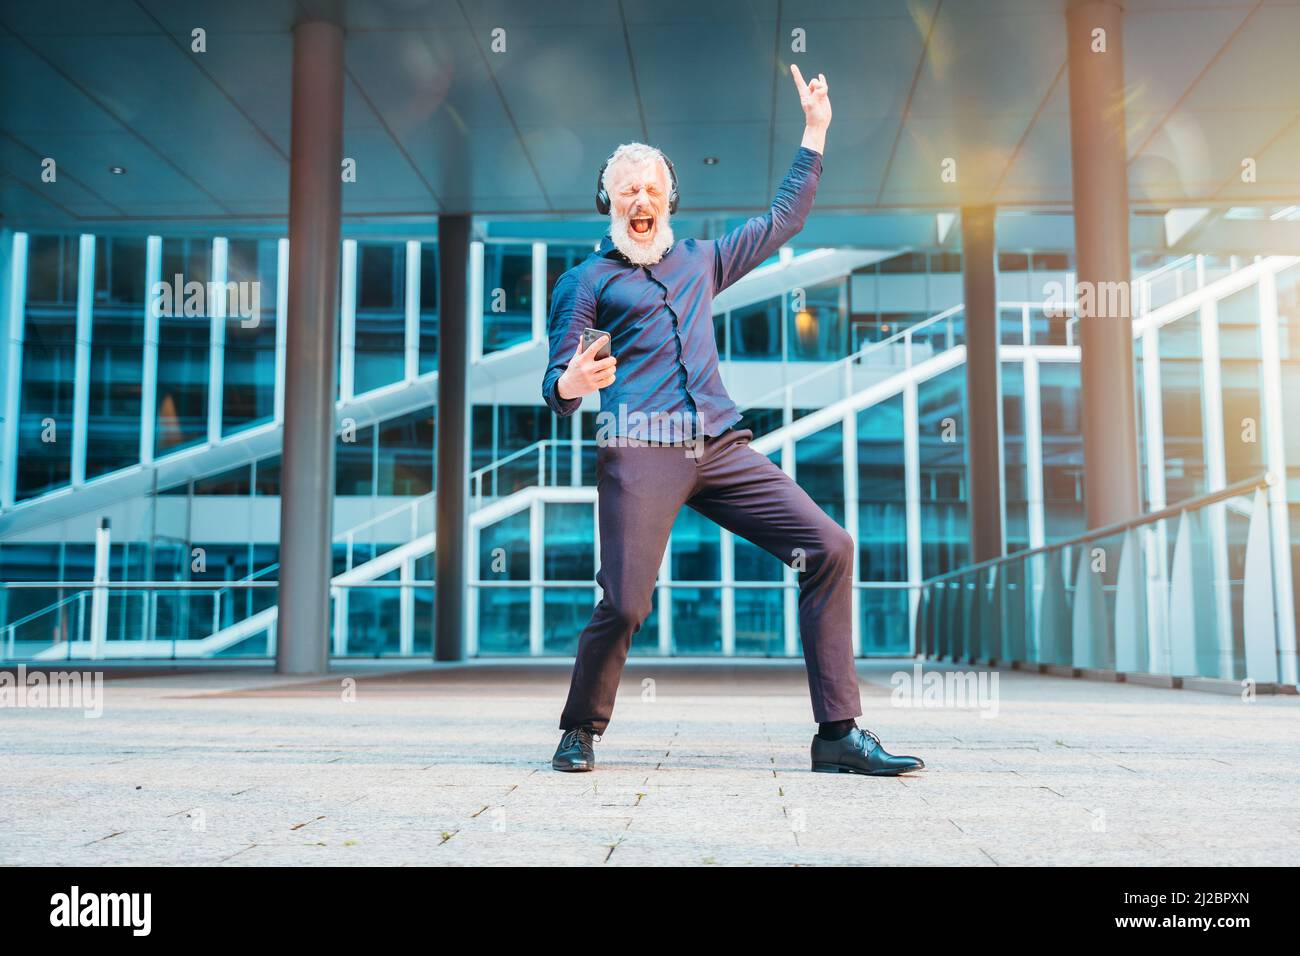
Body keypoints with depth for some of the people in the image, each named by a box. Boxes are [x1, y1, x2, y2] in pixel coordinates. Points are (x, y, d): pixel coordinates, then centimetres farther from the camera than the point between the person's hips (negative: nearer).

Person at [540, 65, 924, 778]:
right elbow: (555, 389, 7)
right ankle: (579, 732, 13)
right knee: (624, 605, -17)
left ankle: (839, 733, -6)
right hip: (639, 451, -4)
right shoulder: (585, 280, 13)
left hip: (721, 447, 5)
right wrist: (573, 382, -18)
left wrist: (814, 132, 36)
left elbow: (782, 220, 37)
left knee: (829, 547, -10)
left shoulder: (699, 260, 26)